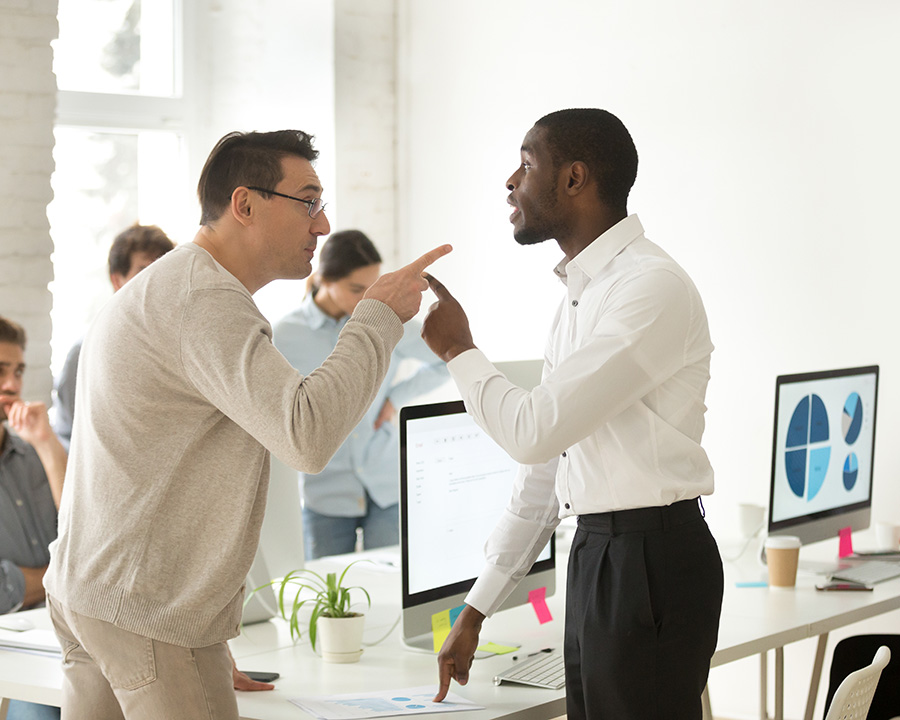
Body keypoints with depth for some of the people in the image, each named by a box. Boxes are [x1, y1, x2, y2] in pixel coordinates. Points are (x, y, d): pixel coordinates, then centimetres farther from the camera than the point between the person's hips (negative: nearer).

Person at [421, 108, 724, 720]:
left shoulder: (654, 288, -15)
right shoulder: (581, 295, 16)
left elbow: (534, 432, -20)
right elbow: (544, 467, 19)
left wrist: (459, 351, -3)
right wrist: (476, 611, 19)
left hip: (650, 560, -9)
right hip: (596, 555, 9)